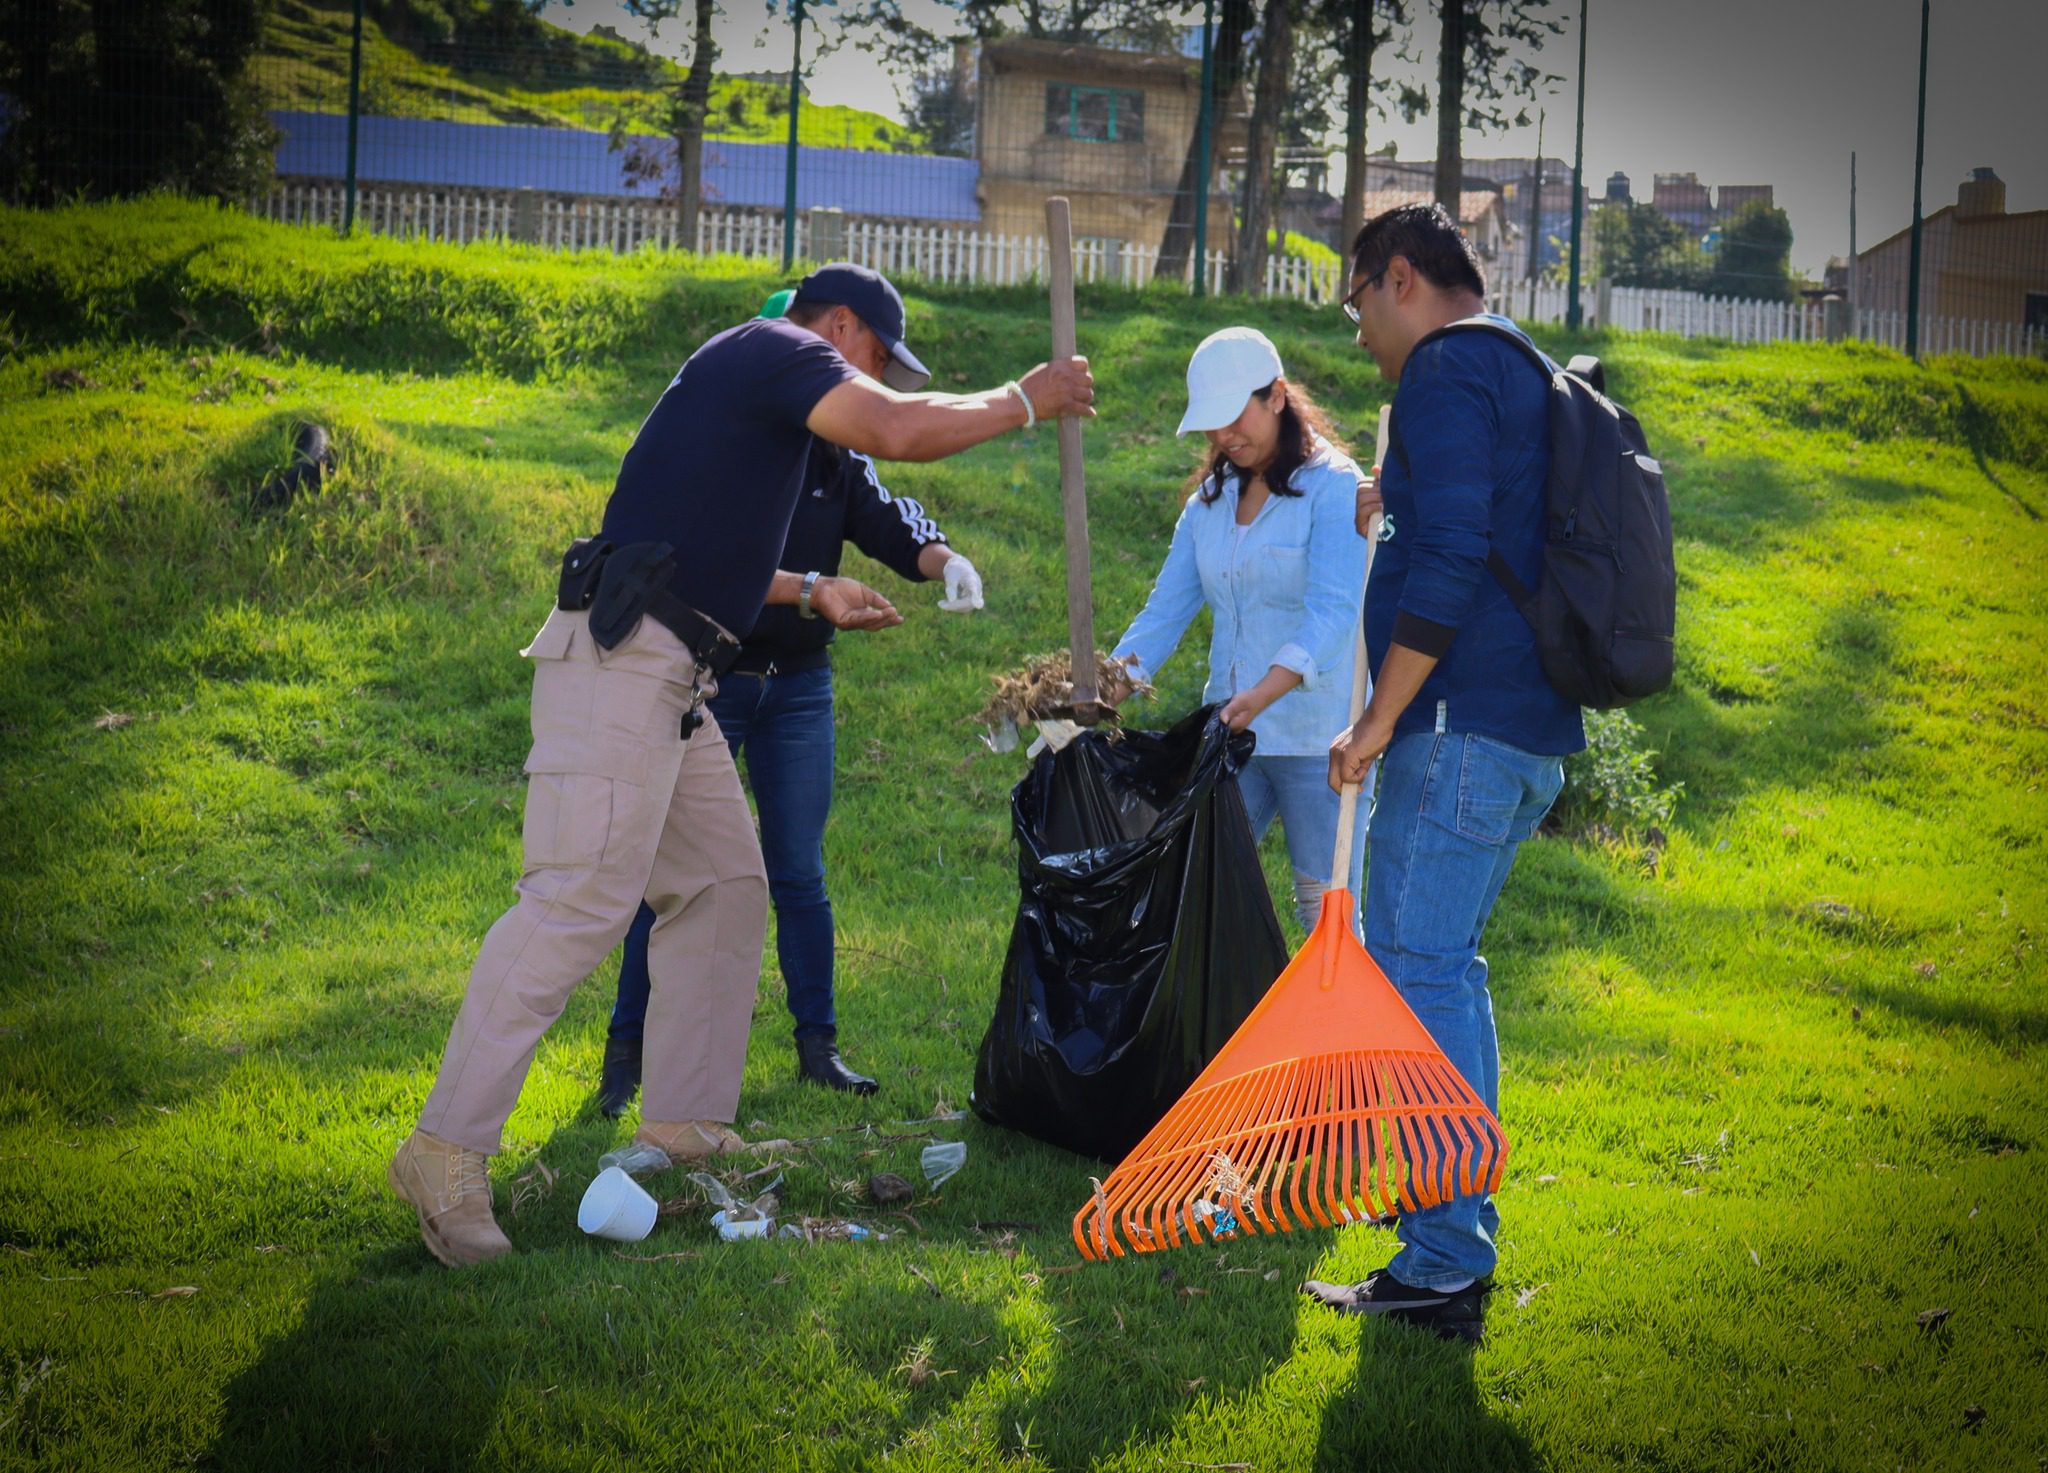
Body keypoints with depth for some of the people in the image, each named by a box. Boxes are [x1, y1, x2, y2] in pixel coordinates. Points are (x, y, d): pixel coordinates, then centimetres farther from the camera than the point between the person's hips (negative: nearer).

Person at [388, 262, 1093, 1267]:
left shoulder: (751, 378, 27)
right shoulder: (778, 349, -2)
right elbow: (901, 431, -17)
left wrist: (809, 592, 32)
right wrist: (1025, 400, -2)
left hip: (668, 682, 11)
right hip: (620, 659, -11)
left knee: (724, 887, 14)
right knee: (582, 898, -16)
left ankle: (683, 1122, 18)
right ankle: (447, 1153, -17)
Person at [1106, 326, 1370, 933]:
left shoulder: (1333, 485, -8)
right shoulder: (1210, 499, 13)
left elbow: (1334, 610, -19)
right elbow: (1167, 606, 8)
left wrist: (1266, 690, -34)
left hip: (1315, 735, -6)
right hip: (1229, 732, 6)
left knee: (1326, 907, -3)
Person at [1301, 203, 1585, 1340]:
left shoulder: (1447, 370, -9)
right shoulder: (1527, 375, 22)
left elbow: (1449, 561, -20)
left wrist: (1378, 719, -17)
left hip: (1462, 727, -10)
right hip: (1533, 734, 10)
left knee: (1415, 975, -9)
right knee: (1443, 967, 19)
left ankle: (1443, 1269, -9)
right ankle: (1461, 1225, 28)